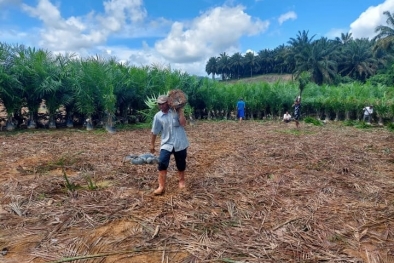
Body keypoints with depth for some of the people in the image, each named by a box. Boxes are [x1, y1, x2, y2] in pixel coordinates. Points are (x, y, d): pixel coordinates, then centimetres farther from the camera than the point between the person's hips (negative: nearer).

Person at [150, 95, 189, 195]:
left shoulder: (176, 111, -6)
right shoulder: (158, 116, 0)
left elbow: (183, 123, -20)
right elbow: (154, 132, 8)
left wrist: (180, 110, -18)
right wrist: (152, 145, 12)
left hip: (180, 143, -1)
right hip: (166, 144, 1)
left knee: (181, 164, 13)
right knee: (162, 164, -14)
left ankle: (182, 181, 39)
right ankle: (161, 187, -6)